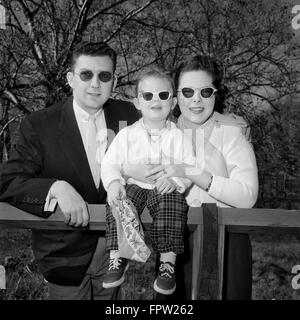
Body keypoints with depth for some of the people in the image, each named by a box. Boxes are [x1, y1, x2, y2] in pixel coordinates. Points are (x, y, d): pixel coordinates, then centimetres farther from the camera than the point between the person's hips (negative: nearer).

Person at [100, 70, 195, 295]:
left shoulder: (180, 136, 7)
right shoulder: (127, 134, 8)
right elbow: (110, 164, 3)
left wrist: (175, 181, -20)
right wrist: (114, 182, -18)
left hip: (167, 190, -1)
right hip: (134, 186, 1)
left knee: (173, 205, -32)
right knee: (118, 203, -28)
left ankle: (168, 262, -23)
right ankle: (117, 257, -18)